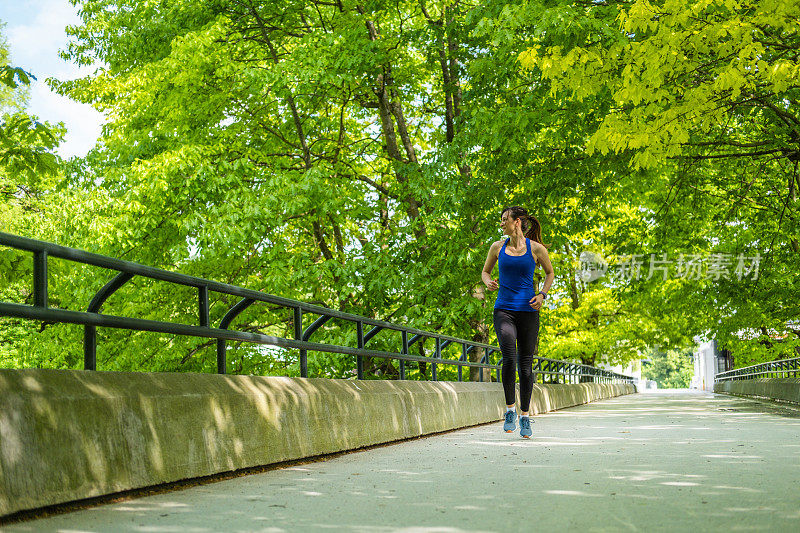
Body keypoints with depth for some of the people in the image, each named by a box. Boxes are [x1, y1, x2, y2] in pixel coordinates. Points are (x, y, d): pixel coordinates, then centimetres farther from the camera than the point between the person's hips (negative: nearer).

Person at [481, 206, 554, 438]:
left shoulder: (536, 249, 1)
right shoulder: (498, 247, 7)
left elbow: (549, 273, 15)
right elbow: (485, 271, 20)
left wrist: (542, 295, -1)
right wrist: (488, 282, -2)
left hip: (528, 311, 0)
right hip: (504, 310, 1)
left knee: (526, 364, 3)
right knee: (509, 358, -20)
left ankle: (525, 416, 16)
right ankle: (510, 410, -7)